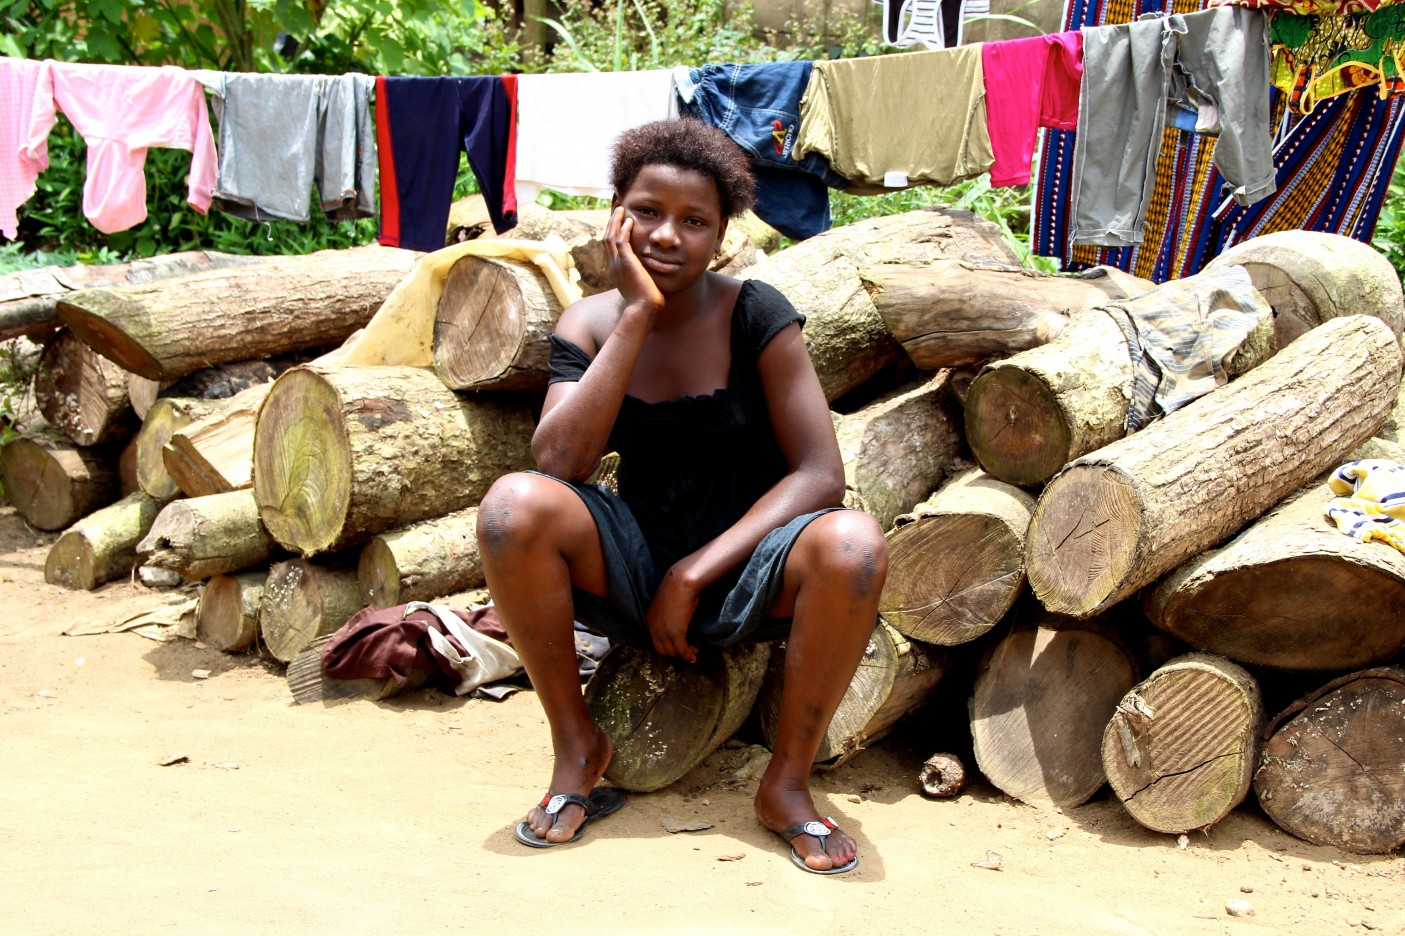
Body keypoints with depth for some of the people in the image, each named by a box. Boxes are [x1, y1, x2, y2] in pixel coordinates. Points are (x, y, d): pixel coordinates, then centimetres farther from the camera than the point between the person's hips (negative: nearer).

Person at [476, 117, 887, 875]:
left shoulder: (755, 316, -9)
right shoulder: (589, 324, -2)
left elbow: (820, 474, -14)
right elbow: (557, 461, -19)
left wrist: (695, 574, -20)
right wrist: (638, 315, -20)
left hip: (742, 574, -1)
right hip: (634, 574, 2)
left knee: (853, 546, -33)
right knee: (513, 505, -26)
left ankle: (786, 783, -12)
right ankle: (577, 747, -7)